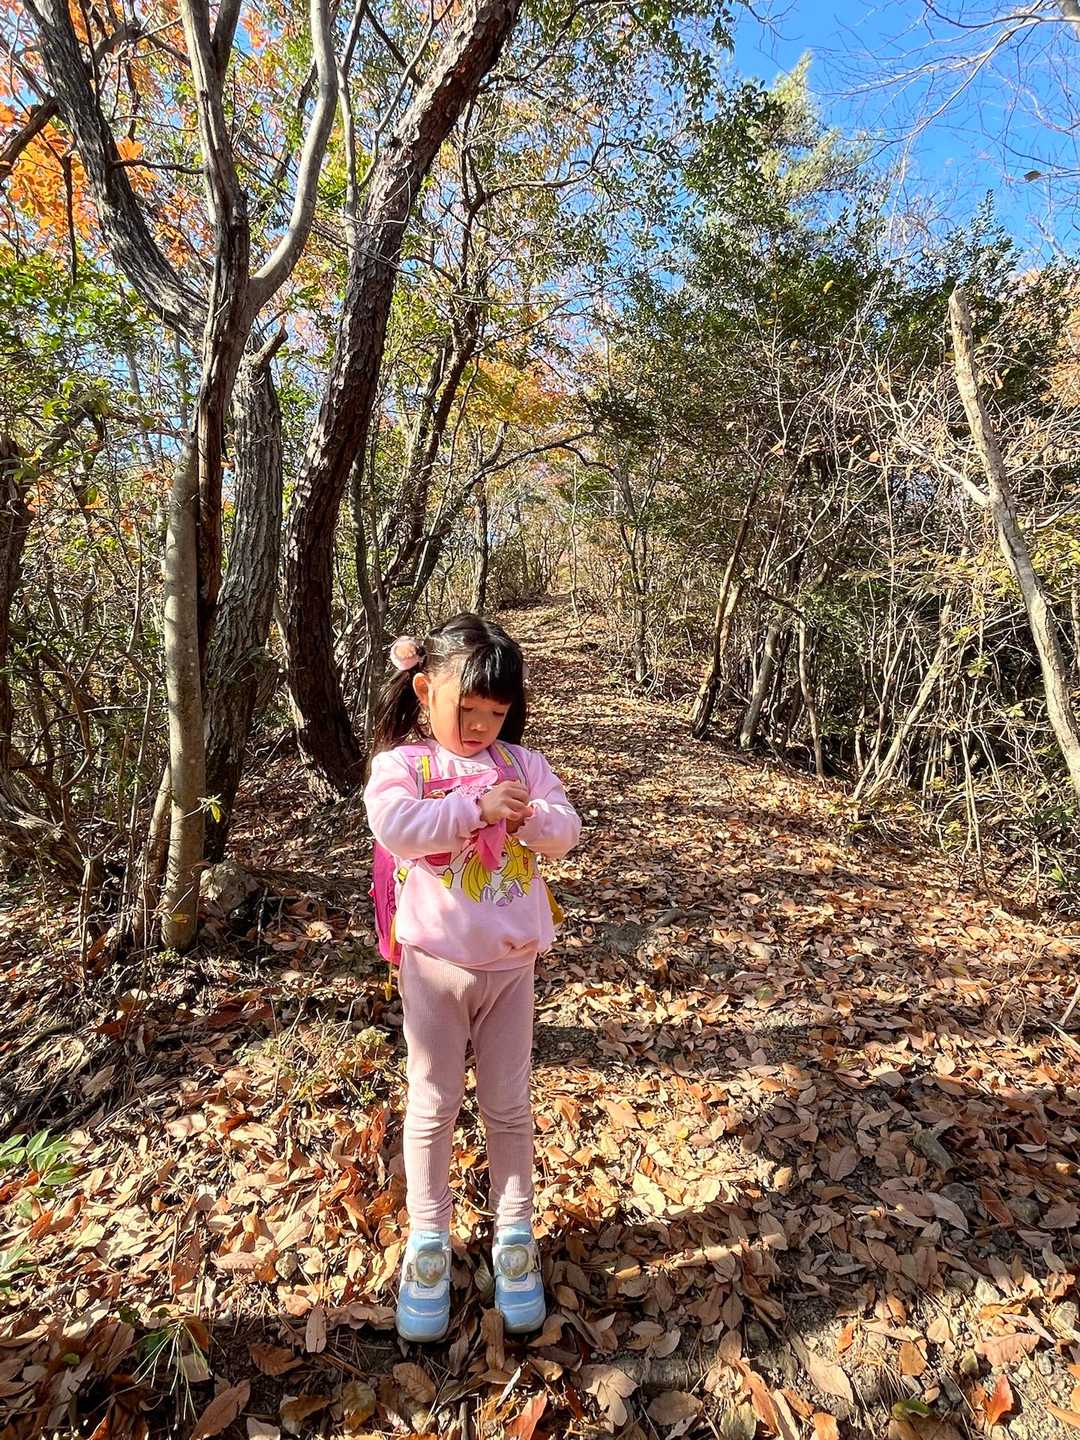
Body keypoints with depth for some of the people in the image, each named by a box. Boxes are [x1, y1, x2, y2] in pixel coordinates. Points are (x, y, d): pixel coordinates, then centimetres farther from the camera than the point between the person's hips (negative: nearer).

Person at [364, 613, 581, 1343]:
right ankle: (428, 1242, 35)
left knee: (509, 1105, 16)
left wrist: (531, 817, -27)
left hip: (511, 962, 2)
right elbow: (393, 825, -27)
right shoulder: (402, 763, -8)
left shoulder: (522, 763, 1)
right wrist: (476, 805, -30)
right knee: (434, 1105, 13)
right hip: (435, 962, -2)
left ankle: (515, 1235, 37)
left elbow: (566, 830, -6)